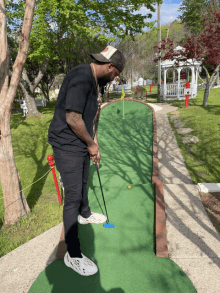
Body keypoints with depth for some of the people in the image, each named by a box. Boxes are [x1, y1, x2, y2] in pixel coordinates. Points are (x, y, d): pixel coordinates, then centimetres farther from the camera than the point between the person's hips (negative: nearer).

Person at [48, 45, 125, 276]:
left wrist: (93, 144, 16)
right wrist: (91, 143, -13)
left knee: (82, 182, 27)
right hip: (67, 146, -10)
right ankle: (73, 255, 10)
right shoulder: (81, 77, -22)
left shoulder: (92, 80, 12)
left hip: (81, 144, 10)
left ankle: (85, 214, 54)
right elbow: (72, 118, -27)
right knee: (73, 196, -5)